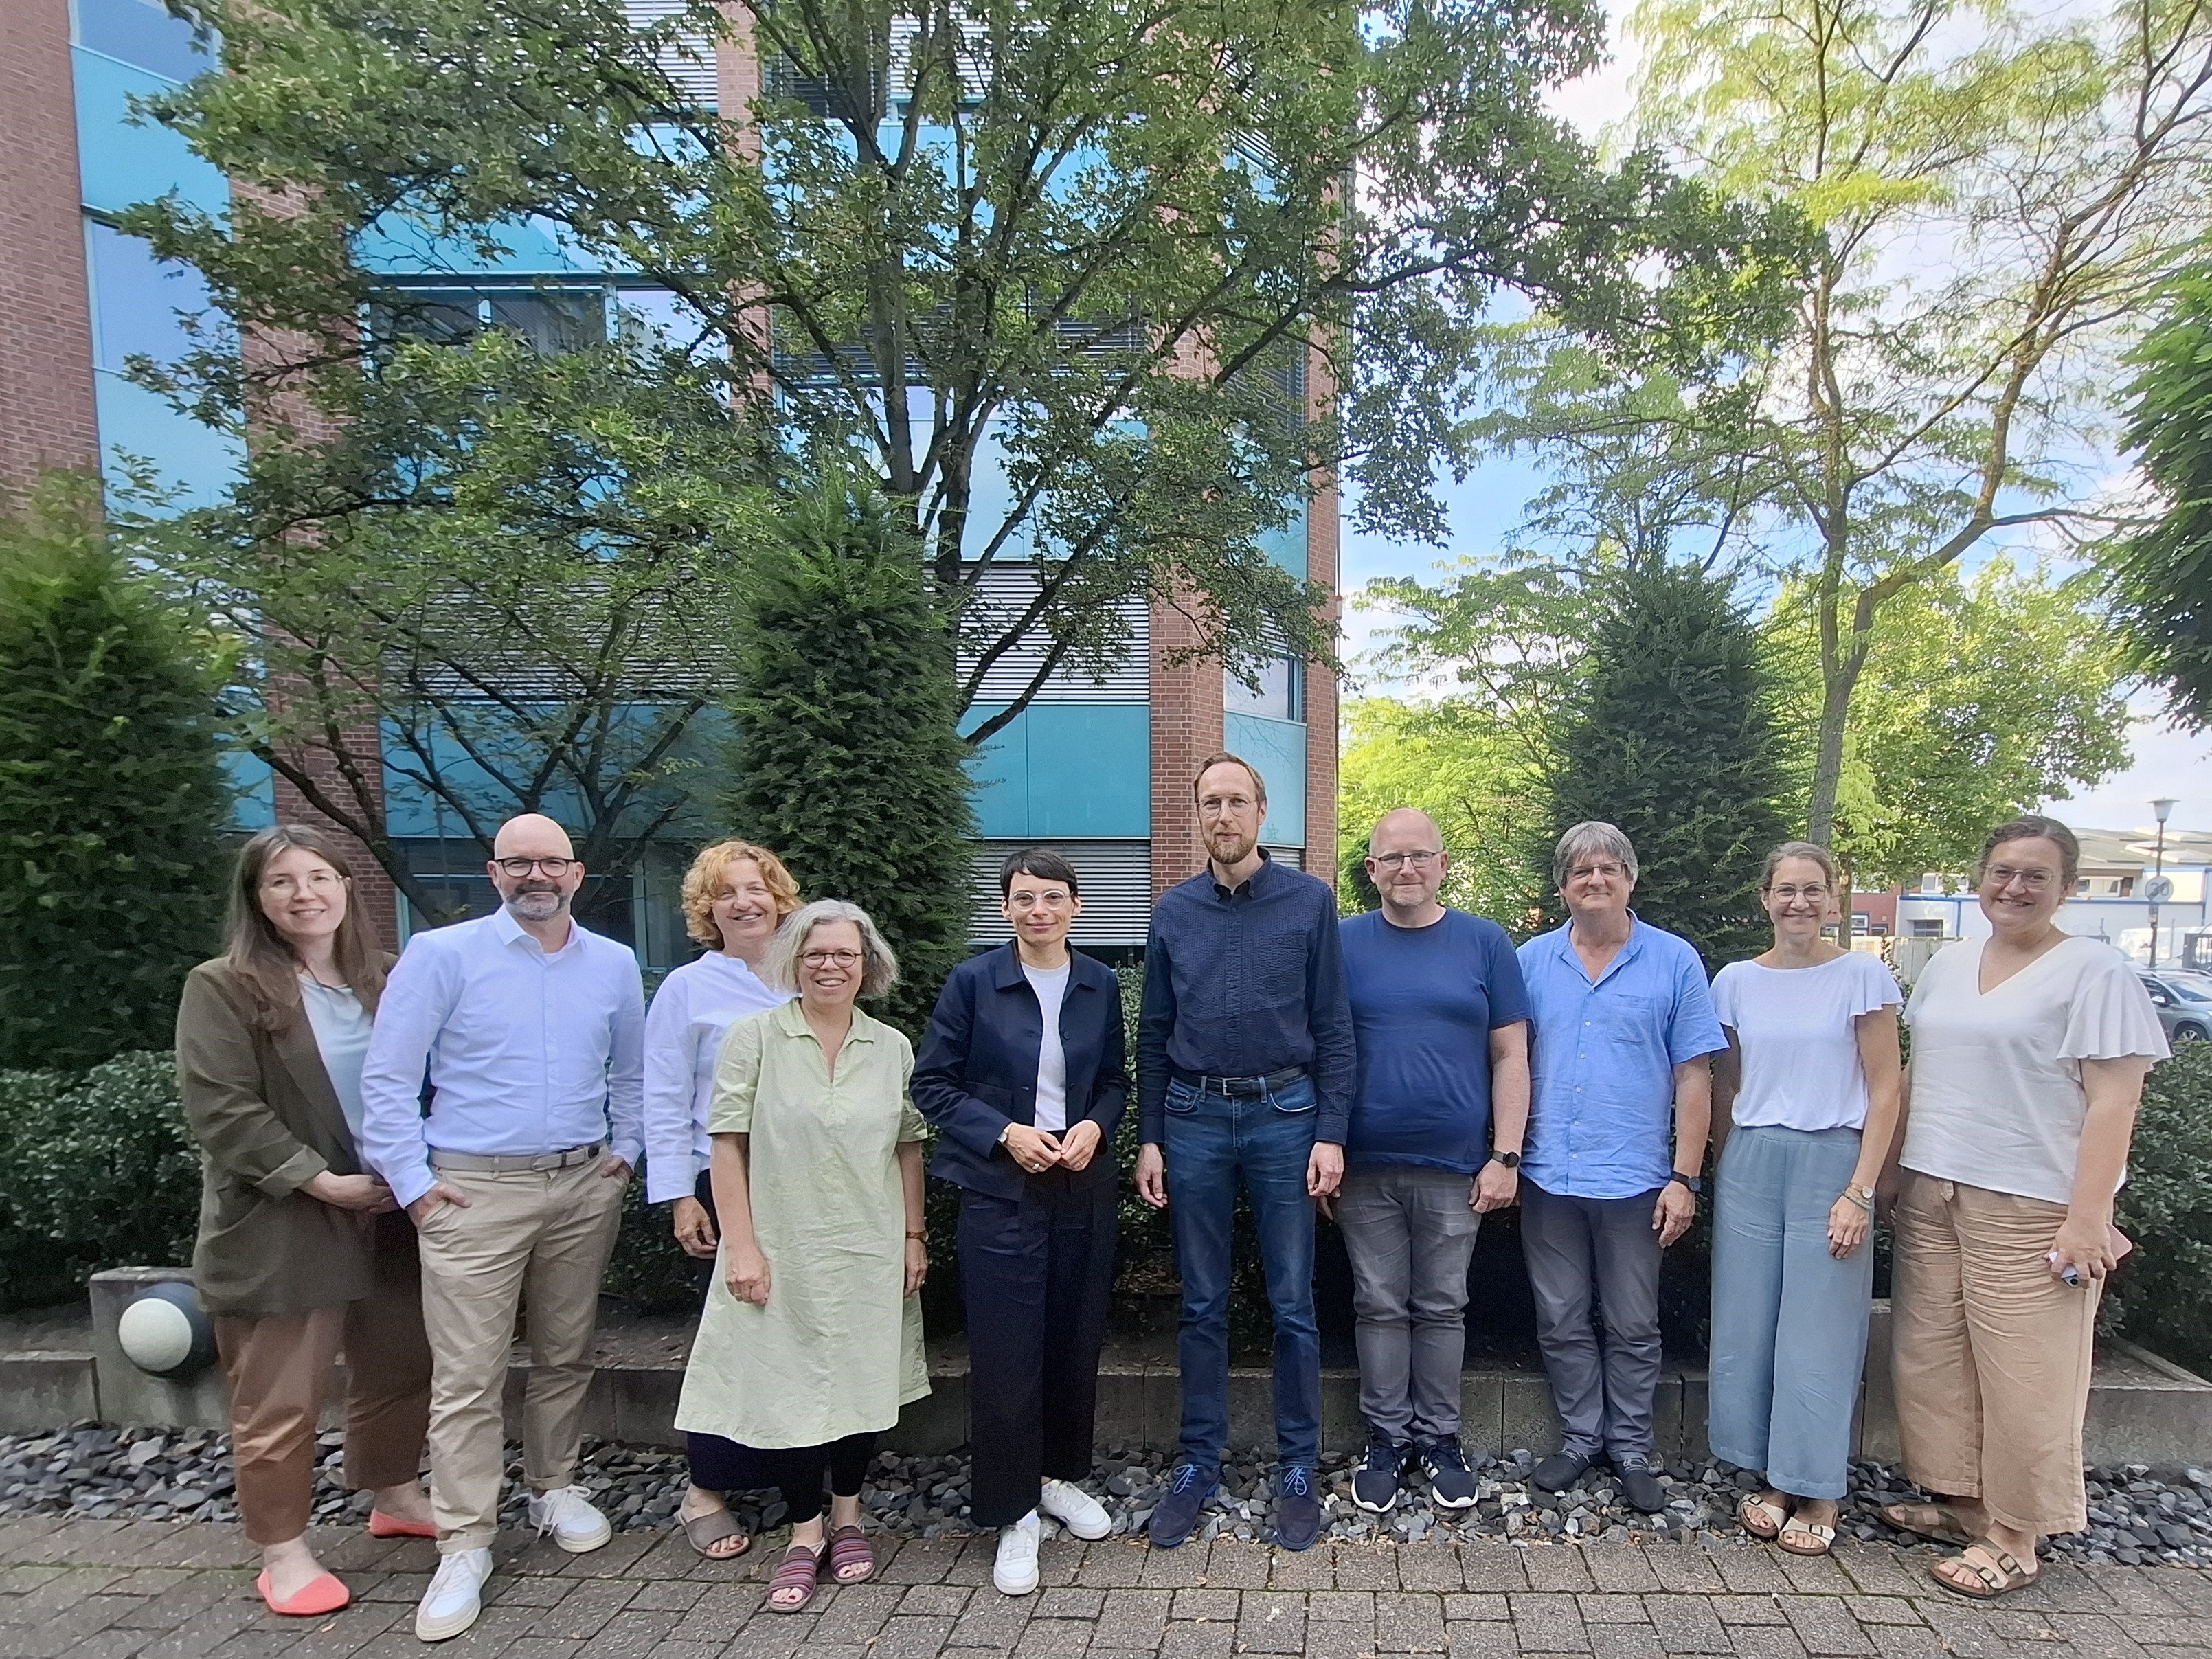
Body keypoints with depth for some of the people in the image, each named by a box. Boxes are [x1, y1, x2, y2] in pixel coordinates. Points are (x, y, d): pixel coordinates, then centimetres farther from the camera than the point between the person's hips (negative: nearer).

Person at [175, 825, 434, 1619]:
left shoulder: (385, 979, 6)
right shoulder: (221, 988, -8)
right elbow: (221, 1111, -15)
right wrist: (322, 1180, -18)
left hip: (386, 1211, 5)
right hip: (277, 1226, -5)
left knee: (402, 1367, 17)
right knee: (279, 1402, 4)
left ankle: (395, 1495, 37)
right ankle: (282, 1551, 22)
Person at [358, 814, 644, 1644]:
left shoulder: (614, 964, 6)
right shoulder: (442, 954, -6)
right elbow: (388, 1078, -5)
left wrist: (624, 1151, 9)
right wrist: (413, 1183, -7)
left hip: (584, 1187, 4)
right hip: (475, 1192, -3)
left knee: (566, 1356, 15)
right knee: (467, 1376, 0)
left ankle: (556, 1489, 34)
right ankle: (464, 1545, 13)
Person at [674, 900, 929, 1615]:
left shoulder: (892, 1048, 4)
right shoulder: (755, 1038, -5)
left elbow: (908, 1149, 9)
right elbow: (728, 1146, -6)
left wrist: (914, 1236, 5)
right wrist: (741, 1245, -10)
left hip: (870, 1254, 3)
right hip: (782, 1253, -2)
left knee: (862, 1383, 11)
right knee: (784, 1387, 4)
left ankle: (846, 1515, 33)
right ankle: (804, 1530, 24)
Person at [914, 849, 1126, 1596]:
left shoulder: (1101, 985, 3)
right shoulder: (974, 981, -7)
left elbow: (1115, 1080, 12)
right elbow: (933, 1084, -4)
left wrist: (1096, 1125, -8)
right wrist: (1004, 1133, -15)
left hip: (1084, 1188, 4)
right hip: (1000, 1190, -3)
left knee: (1076, 1341, 14)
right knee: (1006, 1353, 0)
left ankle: (1061, 1476, 36)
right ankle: (1014, 1513, 18)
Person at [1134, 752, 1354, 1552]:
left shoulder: (1309, 900, -1)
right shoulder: (1174, 911, 6)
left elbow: (1332, 1026, -1)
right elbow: (1154, 1033, 9)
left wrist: (1331, 1133, -6)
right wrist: (1149, 1139, 5)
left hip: (1284, 1115, -2)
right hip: (1193, 1118, 2)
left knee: (1293, 1305, 7)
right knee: (1202, 1305, 11)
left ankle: (1297, 1470, 23)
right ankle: (1198, 1464, 26)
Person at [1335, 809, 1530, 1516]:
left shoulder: (1485, 943, 2)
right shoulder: (1343, 944, 1)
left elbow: (1510, 1056, 2)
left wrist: (1505, 1157, -4)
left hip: (1454, 1166, 0)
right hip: (1365, 1166, 0)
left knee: (1443, 1308, 12)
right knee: (1380, 1307, 10)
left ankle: (1439, 1439, 27)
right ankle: (1386, 1438, 25)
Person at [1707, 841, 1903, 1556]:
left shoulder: (1863, 976, -3)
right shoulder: (1737, 981, 6)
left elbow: (1884, 1091, -4)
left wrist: (1860, 1192, -9)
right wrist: (1725, 1170, 11)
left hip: (1831, 1161, -3)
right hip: (1750, 1165, 3)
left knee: (1820, 1332, 2)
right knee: (1748, 1327, 7)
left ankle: (1818, 1491, 18)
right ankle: (1773, 1479, 22)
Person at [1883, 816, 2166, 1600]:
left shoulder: (2095, 971, -6)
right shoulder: (1948, 963, 11)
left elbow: (2114, 1102, -11)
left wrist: (2087, 1219, -16)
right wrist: (1895, 1174, 14)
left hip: (2029, 1209, -6)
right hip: (1930, 1196, 6)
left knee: (2021, 1374, 1)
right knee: (1933, 1357, 11)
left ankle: (2013, 1540, 15)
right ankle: (1963, 1503, 27)